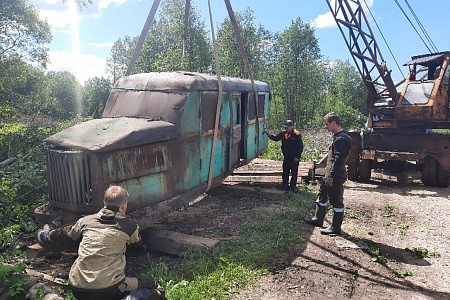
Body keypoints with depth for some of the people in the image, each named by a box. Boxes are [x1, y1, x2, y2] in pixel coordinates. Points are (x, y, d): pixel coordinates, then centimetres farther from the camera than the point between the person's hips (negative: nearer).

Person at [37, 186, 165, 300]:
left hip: (78, 289, 3)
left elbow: (64, 233, 29)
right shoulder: (130, 226, 2)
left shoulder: (86, 221, 9)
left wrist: (47, 236, 50)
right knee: (150, 287, 19)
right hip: (108, 288, -3)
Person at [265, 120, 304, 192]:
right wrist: (269, 135, -10)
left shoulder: (296, 135, -14)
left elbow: (300, 147, -12)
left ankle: (292, 187, 14)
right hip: (286, 157, 6)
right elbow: (276, 138, 9)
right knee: (285, 172, 15)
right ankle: (285, 186, 28)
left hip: (294, 158, -6)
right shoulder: (283, 133, 2)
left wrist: (297, 157, -14)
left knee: (294, 173, 4)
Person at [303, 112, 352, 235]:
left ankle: (336, 227, 15)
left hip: (336, 176, -11)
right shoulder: (338, 136, 11)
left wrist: (331, 176, -23)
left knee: (336, 201, 2)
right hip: (330, 174, 11)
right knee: (322, 195, 20)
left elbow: (338, 160, -25)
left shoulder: (341, 139, -21)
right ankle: (318, 219, 34)